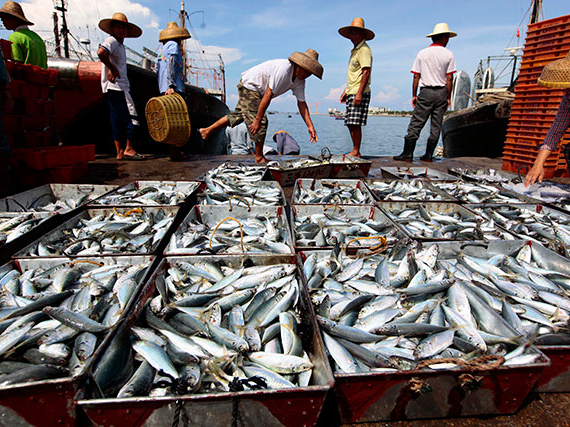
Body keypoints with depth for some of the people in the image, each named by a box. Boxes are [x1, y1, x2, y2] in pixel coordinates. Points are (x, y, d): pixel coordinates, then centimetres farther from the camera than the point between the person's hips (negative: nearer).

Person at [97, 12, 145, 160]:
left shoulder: (120, 44, 22)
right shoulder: (111, 40, -7)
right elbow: (101, 52, -26)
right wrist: (113, 69, -19)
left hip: (121, 86, 10)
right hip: (115, 86, -10)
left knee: (118, 119, 7)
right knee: (131, 116, -11)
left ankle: (120, 152, 11)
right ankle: (128, 149, -7)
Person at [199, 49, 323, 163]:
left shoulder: (299, 80, -5)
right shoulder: (283, 69, -31)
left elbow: (301, 103, -2)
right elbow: (268, 95, -33)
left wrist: (310, 126, -10)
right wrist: (257, 120, -33)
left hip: (257, 90, 9)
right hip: (249, 86, -9)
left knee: (238, 115, 18)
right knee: (261, 123, -13)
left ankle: (207, 130, 31)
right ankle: (259, 158, 0)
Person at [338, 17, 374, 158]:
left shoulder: (364, 50, -7)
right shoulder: (355, 50, 23)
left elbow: (366, 72, -16)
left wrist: (359, 93, -23)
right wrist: (346, 91, 23)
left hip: (359, 93, -10)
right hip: (351, 93, 10)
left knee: (355, 124, -12)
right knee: (350, 124, 8)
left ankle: (356, 152, -7)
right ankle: (355, 151, 13)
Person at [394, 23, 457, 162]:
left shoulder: (422, 53, 4)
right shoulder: (449, 54, 3)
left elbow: (416, 76, 2)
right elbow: (449, 79, 0)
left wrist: (414, 95, 8)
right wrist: (448, 97, 6)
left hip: (426, 92, -1)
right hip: (441, 92, 1)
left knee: (416, 123, -3)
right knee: (436, 126, 6)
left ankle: (408, 153, -9)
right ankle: (428, 155, 7)